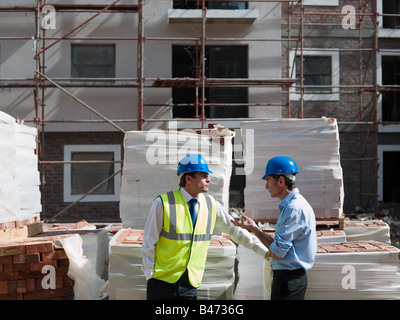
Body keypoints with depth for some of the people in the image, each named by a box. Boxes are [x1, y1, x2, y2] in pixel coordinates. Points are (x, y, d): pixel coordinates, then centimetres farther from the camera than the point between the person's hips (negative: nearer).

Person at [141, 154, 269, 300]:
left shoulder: (211, 204, 1)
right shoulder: (163, 203, -11)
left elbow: (236, 230, 8)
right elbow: (149, 243, -5)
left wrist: (266, 252, 6)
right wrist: (150, 276, -4)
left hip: (190, 283, 3)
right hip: (162, 282, -3)